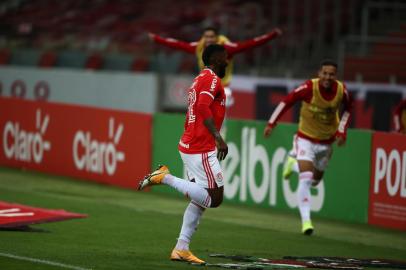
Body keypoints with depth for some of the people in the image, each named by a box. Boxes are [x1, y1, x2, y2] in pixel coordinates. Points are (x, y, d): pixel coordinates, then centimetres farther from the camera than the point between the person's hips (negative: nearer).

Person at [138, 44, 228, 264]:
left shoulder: (199, 80, 21)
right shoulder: (211, 79, -9)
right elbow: (203, 107, -26)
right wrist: (218, 137, -30)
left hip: (189, 145, 10)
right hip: (201, 150, -10)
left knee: (200, 200, 13)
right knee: (215, 198, -10)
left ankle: (181, 249, 11)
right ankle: (166, 178, -10)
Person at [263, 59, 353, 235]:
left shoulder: (341, 91, -14)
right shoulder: (309, 87, -24)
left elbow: (347, 109, 7)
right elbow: (287, 101, -14)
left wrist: (342, 131, 0)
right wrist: (271, 123, -15)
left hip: (326, 142, 4)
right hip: (306, 139, -4)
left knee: (315, 179, 19)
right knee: (305, 179, -18)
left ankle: (295, 161, 48)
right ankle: (306, 220, -17)